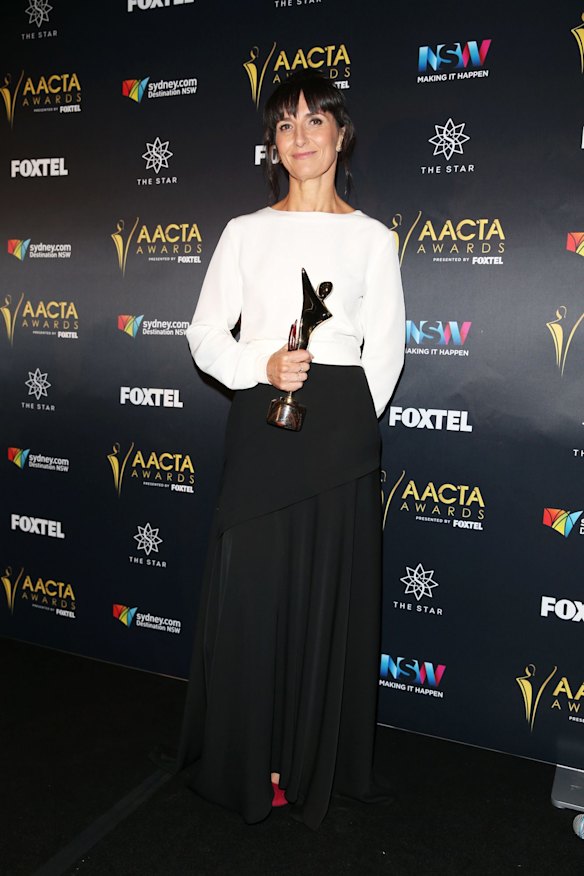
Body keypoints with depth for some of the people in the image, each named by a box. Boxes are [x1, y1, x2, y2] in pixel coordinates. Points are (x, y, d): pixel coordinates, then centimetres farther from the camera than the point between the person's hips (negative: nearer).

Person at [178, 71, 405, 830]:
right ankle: (250, 760, 23)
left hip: (340, 428, 0)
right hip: (260, 425, 1)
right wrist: (262, 368, -11)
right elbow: (206, 334, 6)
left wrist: (349, 425, 1)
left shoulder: (372, 238, 7)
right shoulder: (245, 231, 9)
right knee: (249, 590, 3)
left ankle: (317, 764, 25)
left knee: (330, 594, 5)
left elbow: (385, 351, 7)